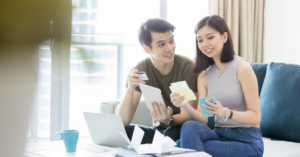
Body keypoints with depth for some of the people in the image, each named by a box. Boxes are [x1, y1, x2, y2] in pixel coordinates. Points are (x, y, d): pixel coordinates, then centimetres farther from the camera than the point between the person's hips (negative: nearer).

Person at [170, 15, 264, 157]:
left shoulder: (241, 67, -9)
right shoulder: (204, 76, 9)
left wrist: (225, 112, -28)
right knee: (190, 126, -26)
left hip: (247, 141, -5)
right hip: (219, 135, 5)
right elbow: (203, 119, 1)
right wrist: (185, 106, -18)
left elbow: (255, 117, -12)